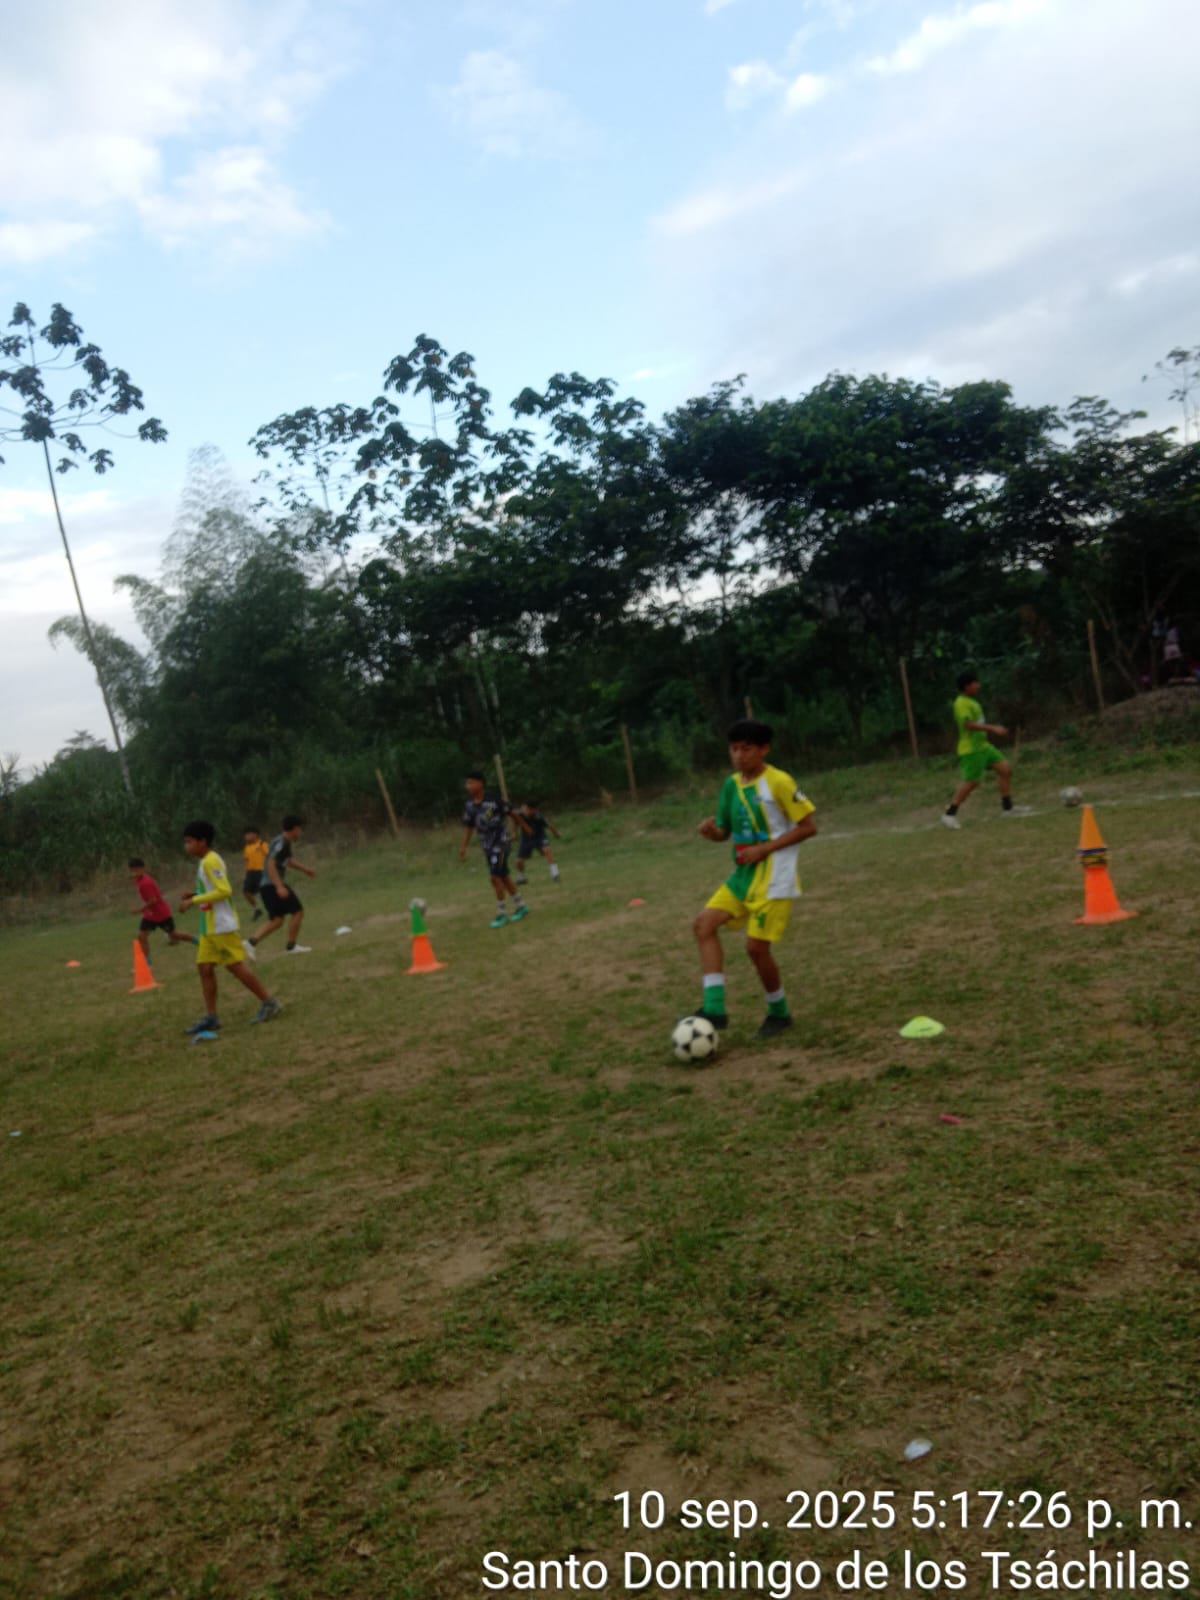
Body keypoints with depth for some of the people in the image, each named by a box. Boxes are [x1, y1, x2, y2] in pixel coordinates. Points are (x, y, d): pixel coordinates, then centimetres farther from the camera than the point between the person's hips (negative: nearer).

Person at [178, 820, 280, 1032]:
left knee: (235, 966, -5)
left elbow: (224, 890, -24)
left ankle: (269, 1002, 5)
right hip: (209, 927, 10)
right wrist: (195, 895, 8)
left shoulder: (210, 861, -16)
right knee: (204, 968, 6)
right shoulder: (205, 862, 14)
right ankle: (211, 1017, 8)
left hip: (222, 926, -10)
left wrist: (193, 901, -20)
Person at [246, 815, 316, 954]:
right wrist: (279, 886, -30)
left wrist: (305, 869, 35)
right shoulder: (281, 842, -15)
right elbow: (271, 864, -25)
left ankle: (252, 942, 0)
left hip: (267, 885, 10)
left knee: (277, 920, 11)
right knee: (297, 911, 0)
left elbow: (289, 860, 34)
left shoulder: (285, 842, 15)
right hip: (273, 885, -10)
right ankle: (292, 946, 7)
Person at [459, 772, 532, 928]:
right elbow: (467, 827, 8)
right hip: (487, 846, 6)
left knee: (496, 877, -13)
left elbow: (512, 812, -4)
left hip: (501, 843, -6)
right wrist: (463, 847, 1)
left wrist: (524, 826, 8)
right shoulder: (469, 805, 0)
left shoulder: (494, 799, -17)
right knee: (503, 877, 13)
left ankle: (501, 913, -1)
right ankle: (521, 906, 28)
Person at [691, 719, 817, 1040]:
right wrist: (710, 831, -10)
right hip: (743, 875, 7)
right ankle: (714, 1008, -5)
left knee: (756, 947, -8)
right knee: (704, 924, -5)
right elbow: (725, 831, 15)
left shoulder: (778, 782, -13)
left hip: (774, 879, -7)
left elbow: (808, 826, -12)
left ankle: (779, 1013, 17)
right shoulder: (731, 785, 8)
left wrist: (764, 848, -18)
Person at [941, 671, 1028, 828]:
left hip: (983, 746, 10)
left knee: (1005, 768, 6)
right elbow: (968, 724, -27)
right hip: (971, 749, -10)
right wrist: (993, 728, -26)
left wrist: (995, 728, 18)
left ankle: (1008, 807, 15)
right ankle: (950, 813, -1)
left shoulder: (972, 702, 15)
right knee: (972, 781, -11)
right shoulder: (961, 703, -16)